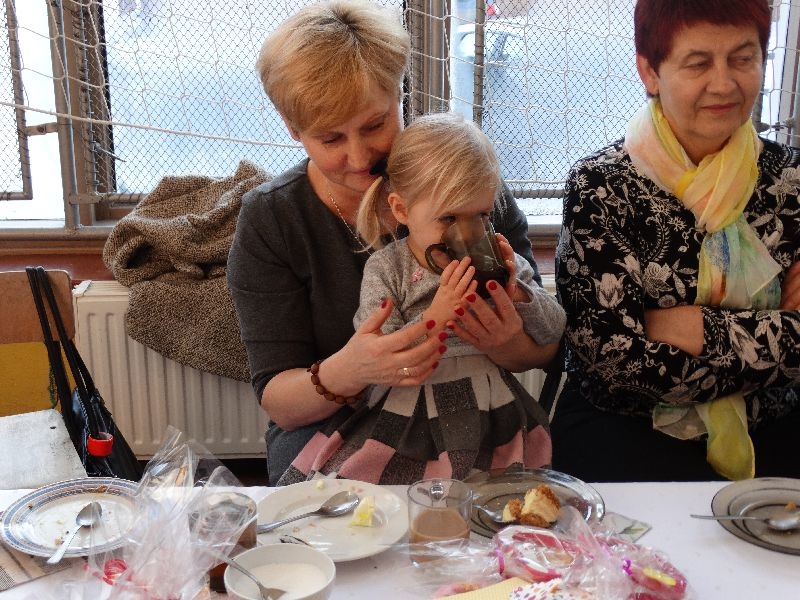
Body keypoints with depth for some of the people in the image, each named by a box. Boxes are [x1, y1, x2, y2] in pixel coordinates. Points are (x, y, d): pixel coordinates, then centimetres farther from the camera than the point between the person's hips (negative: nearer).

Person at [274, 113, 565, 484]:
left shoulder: (499, 260, 5)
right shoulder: (384, 269, -4)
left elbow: (555, 331, 8)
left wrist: (517, 293, -11)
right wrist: (432, 319, -26)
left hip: (487, 412, 2)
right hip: (405, 413, -1)